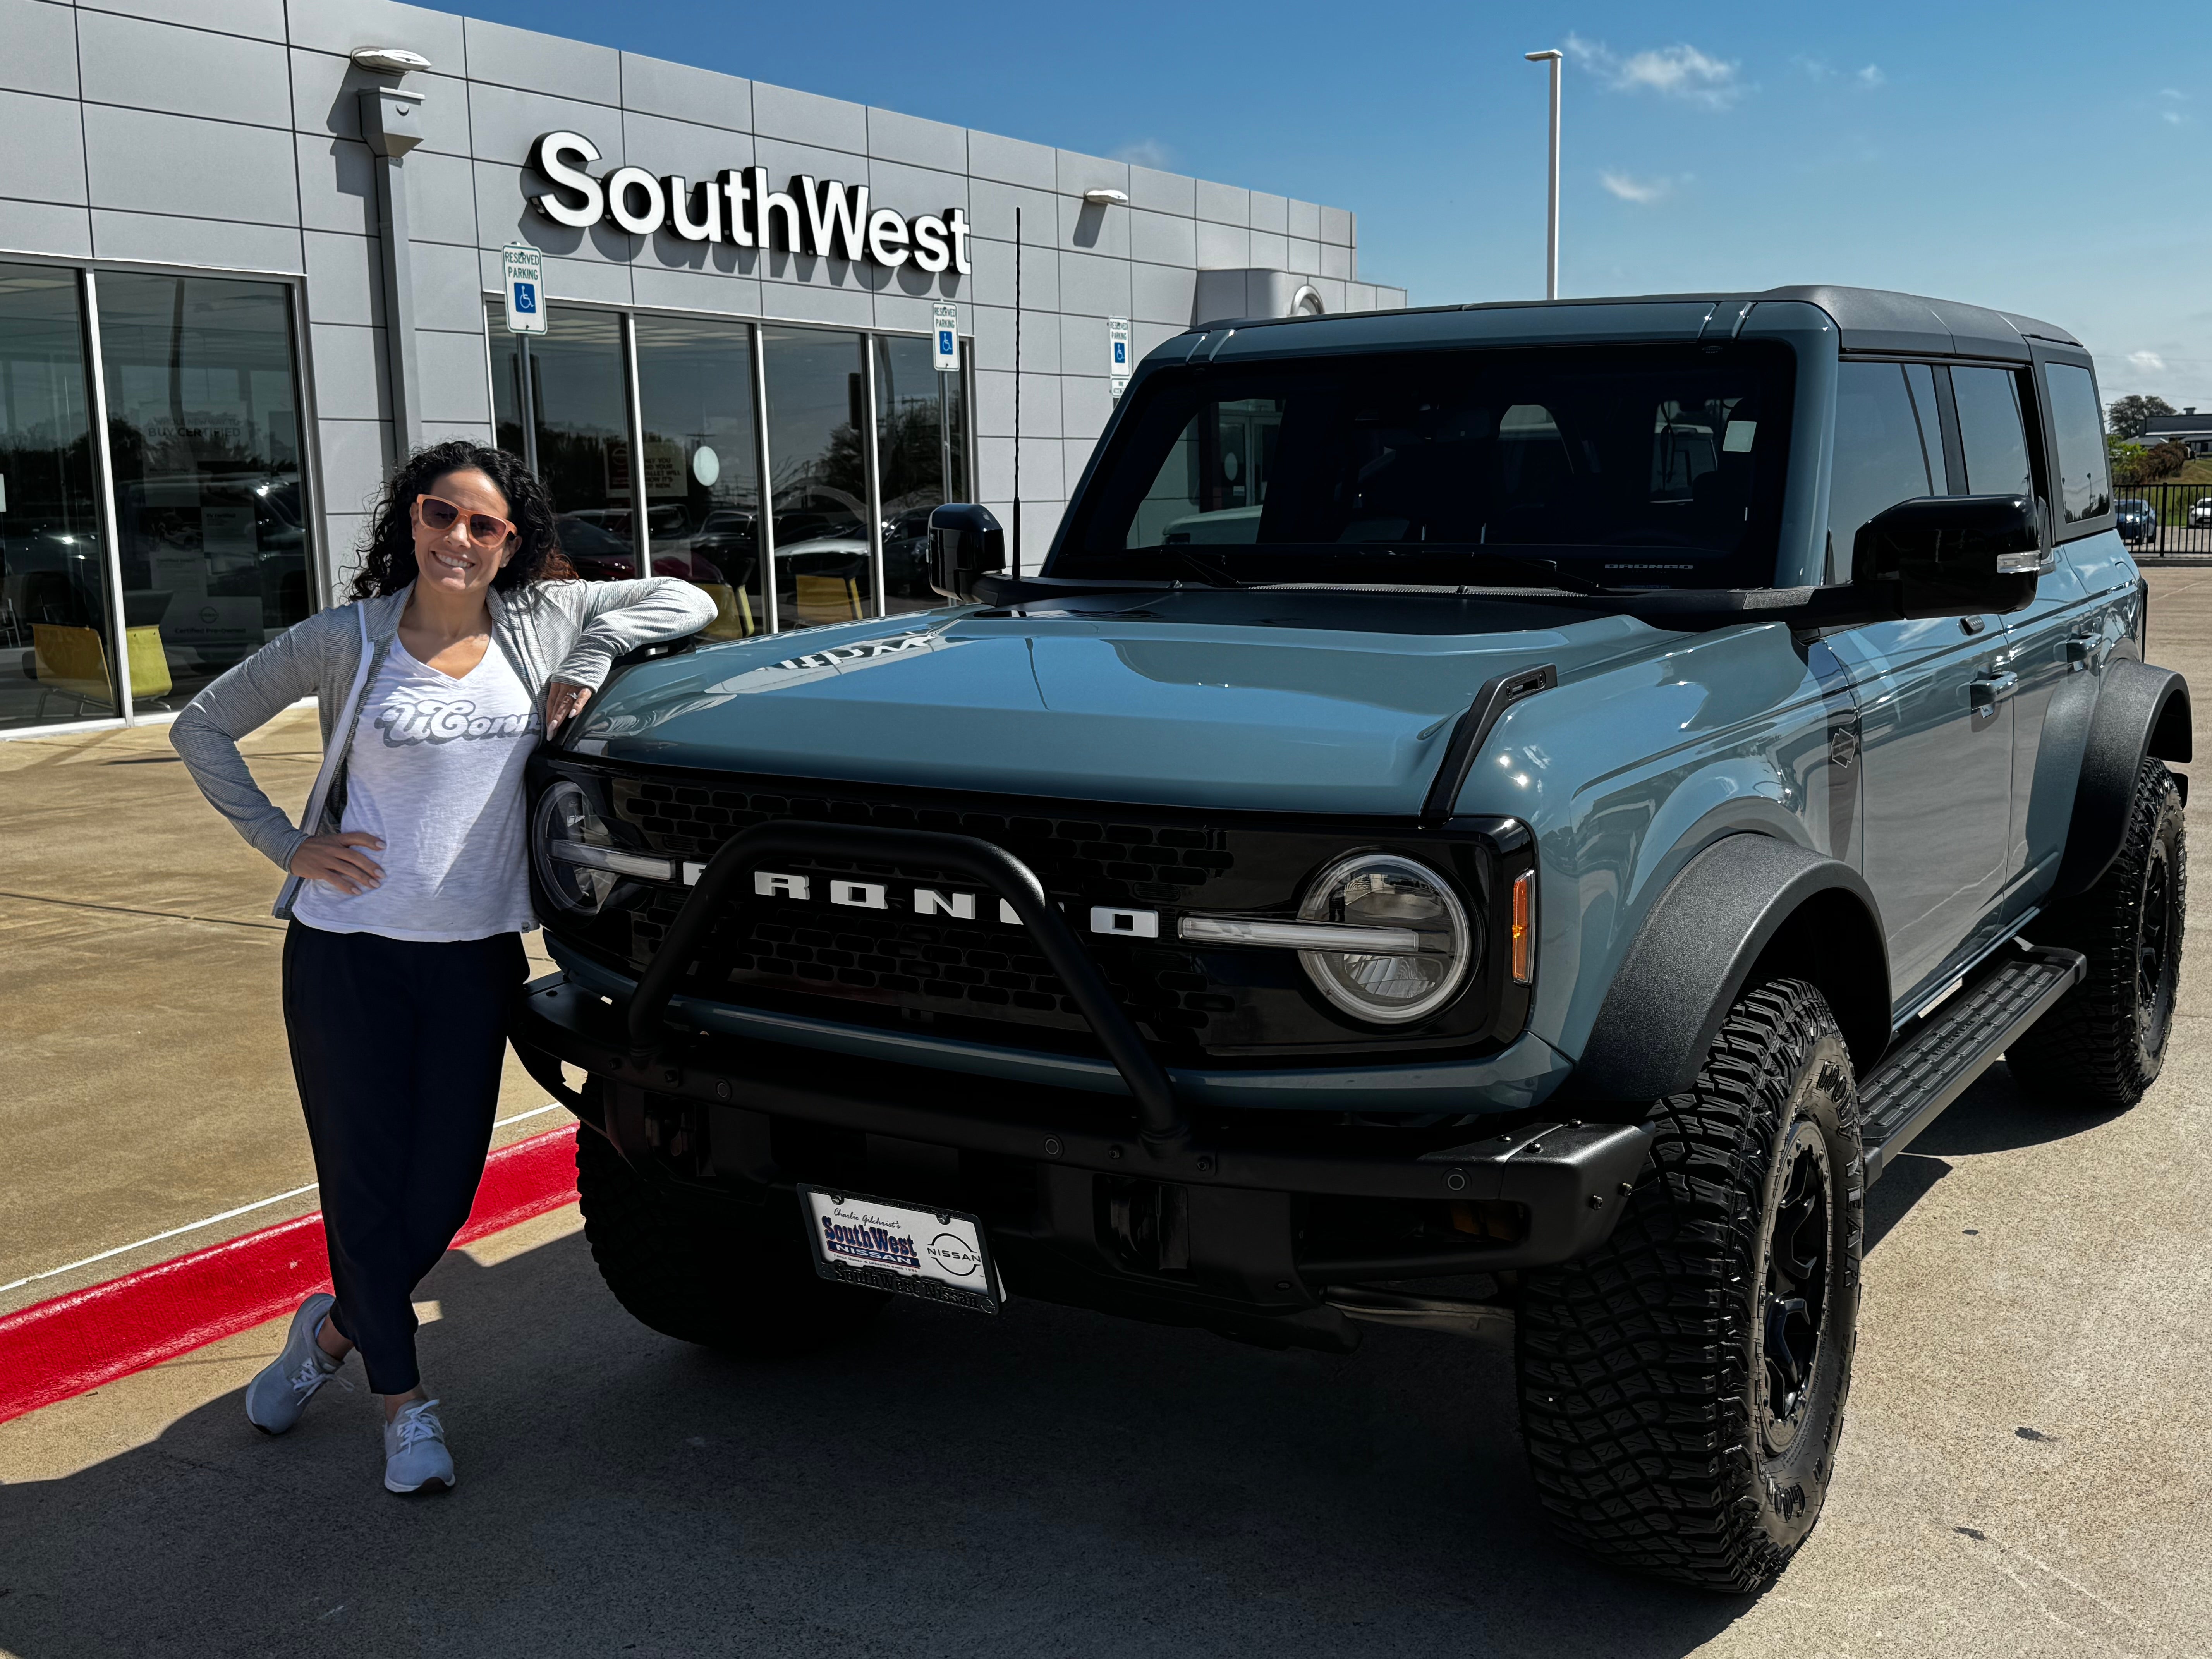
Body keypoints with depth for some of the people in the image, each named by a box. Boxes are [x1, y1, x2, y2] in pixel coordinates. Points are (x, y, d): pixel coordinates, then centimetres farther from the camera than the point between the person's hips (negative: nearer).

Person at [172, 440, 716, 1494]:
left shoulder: (540, 621, 4)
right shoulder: (346, 641, 0)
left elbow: (686, 602, 10)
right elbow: (202, 727, 8)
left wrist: (592, 657, -6)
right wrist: (286, 844, -2)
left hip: (477, 955, 2)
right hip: (348, 949, -2)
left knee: (443, 1191, 5)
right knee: (367, 1183, 1)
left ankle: (333, 1328, 36)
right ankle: (403, 1400, 20)